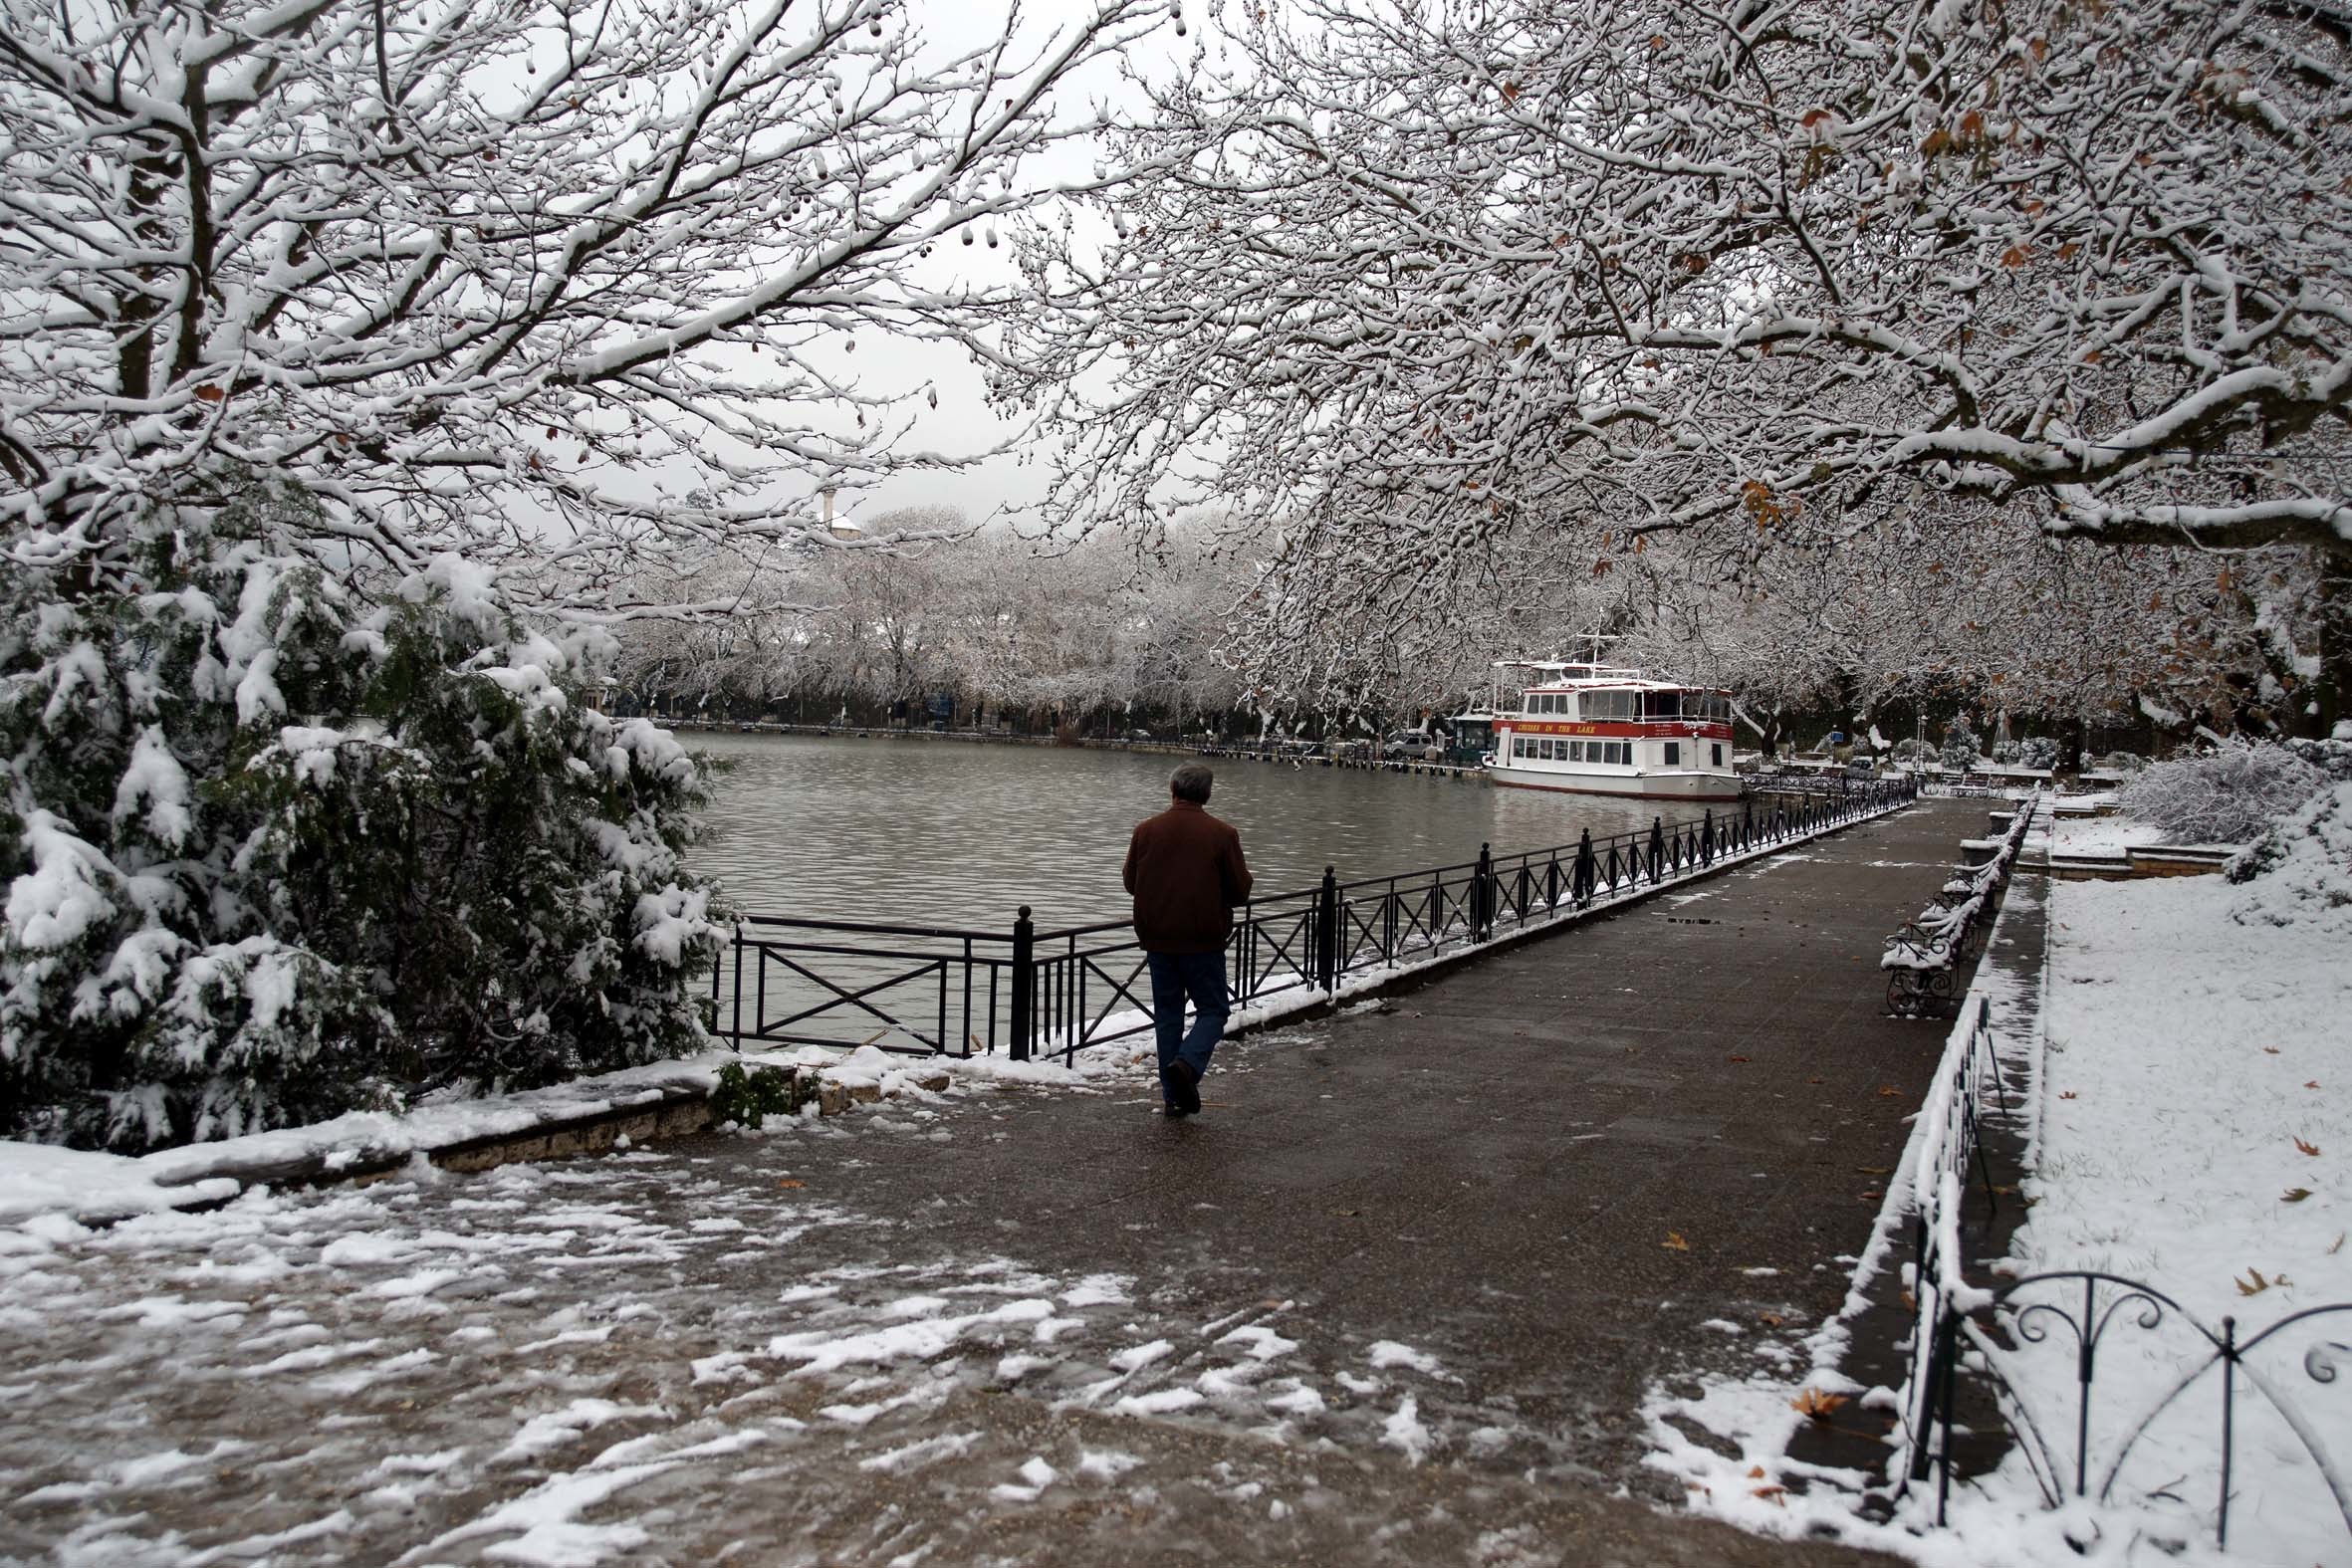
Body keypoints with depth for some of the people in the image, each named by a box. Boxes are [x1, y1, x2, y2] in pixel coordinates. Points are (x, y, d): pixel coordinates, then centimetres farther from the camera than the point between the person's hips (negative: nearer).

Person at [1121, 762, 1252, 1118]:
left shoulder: (1146, 830, -1)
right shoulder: (1222, 834, -9)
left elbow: (1130, 881, 8)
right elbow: (1240, 890, -5)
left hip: (1157, 940, 3)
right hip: (1204, 941, -3)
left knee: (1168, 1015, 12)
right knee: (1212, 1010, 9)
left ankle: (1174, 1095, 12)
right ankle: (1188, 1063, -16)